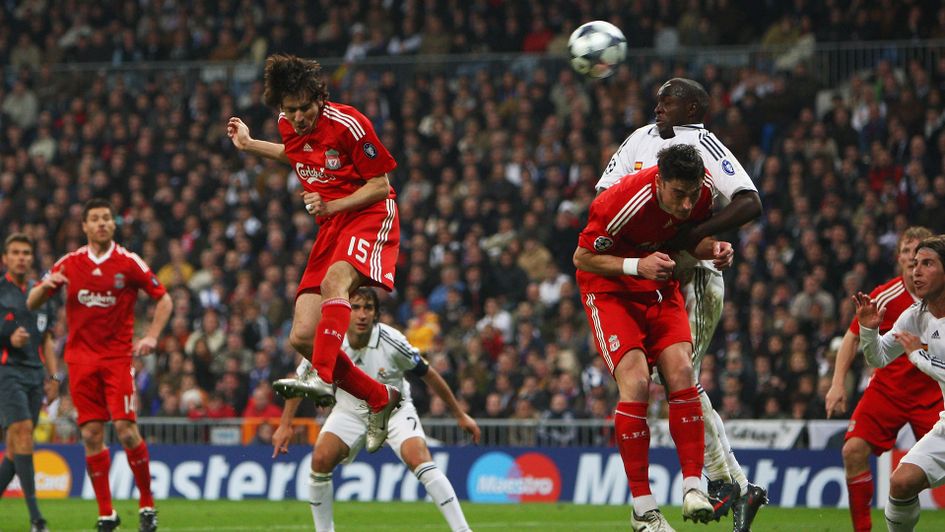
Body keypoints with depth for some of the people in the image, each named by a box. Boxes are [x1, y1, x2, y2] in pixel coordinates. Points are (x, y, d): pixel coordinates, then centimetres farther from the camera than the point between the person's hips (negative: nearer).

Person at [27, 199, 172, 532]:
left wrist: (151, 336, -7)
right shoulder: (69, 264, 5)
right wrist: (45, 287, -14)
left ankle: (147, 504, 3)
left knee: (126, 429, -12)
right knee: (91, 435, -2)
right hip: (81, 357, 2)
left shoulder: (129, 263, -1)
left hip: (118, 356, -2)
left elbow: (164, 299, 6)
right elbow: (32, 304, 8)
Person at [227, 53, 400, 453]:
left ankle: (321, 377, -51)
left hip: (368, 215, -7)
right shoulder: (288, 124, 2)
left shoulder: (348, 124, -17)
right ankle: (379, 398, 11)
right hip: (330, 226, 7)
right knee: (303, 337, -5)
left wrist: (331, 205, -23)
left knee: (334, 281, -39)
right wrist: (250, 145, 22)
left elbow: (380, 185, -12)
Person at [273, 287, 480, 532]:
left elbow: (428, 374, -11)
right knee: (321, 459, -19)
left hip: (395, 408, -2)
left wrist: (460, 415, -4)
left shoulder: (391, 342, -25)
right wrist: (285, 425, -7)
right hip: (350, 409, 2)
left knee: (418, 457, -26)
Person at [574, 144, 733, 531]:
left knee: (681, 372, -16)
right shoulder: (621, 203, -31)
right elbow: (582, 257, -18)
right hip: (609, 286, -5)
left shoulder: (702, 192, -15)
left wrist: (712, 249, -17)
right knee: (636, 382, -19)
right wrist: (638, 265, -30)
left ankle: (693, 488, -14)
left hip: (661, 288, 5)